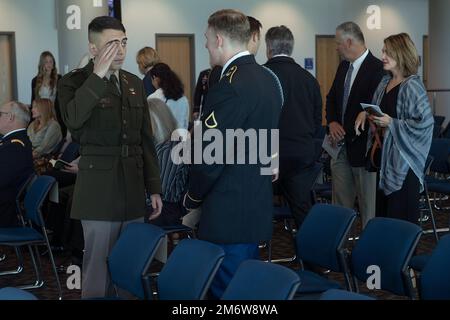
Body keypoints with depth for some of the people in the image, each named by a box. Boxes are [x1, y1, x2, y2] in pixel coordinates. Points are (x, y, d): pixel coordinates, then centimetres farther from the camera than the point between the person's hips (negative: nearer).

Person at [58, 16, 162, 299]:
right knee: (99, 268, 0)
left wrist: (154, 188, 13)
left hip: (133, 188, 5)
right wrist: (98, 75, -23)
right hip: (99, 190, -5)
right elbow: (72, 119, -25)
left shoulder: (135, 84, 14)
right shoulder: (75, 82, -2)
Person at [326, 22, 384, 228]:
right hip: (341, 146, 8)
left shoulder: (377, 69, -15)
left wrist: (347, 133, -13)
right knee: (340, 205, 12)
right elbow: (331, 99, 18)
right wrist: (332, 123, -2)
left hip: (362, 147, -8)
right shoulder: (344, 67, 12)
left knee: (369, 207, 1)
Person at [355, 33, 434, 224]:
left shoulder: (412, 86, -14)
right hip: (384, 155, 8)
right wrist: (366, 113, 4)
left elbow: (425, 122, -20)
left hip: (403, 161, -8)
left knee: (402, 215, -2)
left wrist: (391, 123, -18)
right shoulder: (385, 82, 10)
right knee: (383, 211, 10)